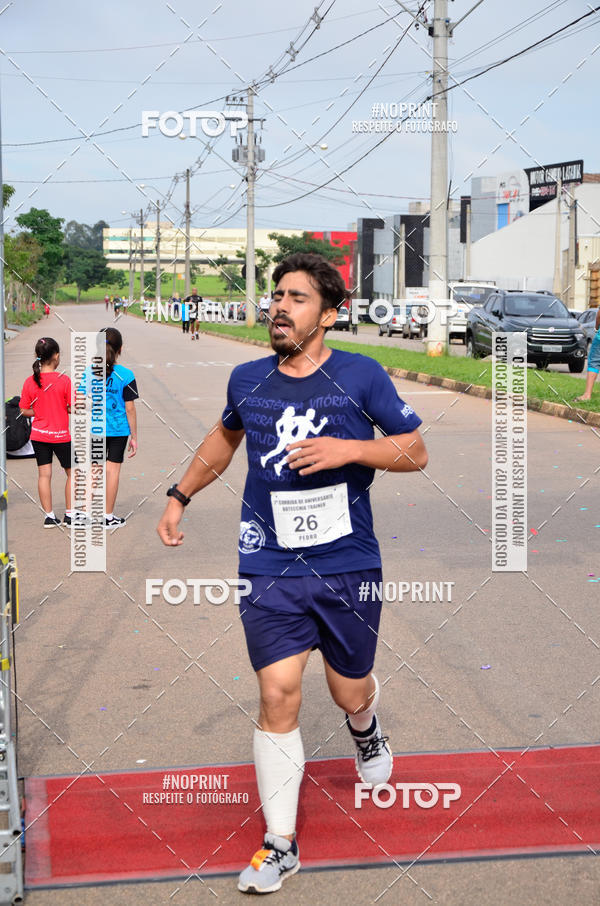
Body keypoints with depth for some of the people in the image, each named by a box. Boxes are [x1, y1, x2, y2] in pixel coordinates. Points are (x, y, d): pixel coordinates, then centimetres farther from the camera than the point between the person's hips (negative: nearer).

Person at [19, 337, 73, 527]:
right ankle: (69, 515, 14)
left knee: (44, 474, 9)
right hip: (61, 435, -3)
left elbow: (24, 410, -1)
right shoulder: (64, 381, -15)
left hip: (38, 435, 3)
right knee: (72, 473, 13)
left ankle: (49, 516, 11)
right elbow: (73, 409, -13)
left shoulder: (30, 381, -5)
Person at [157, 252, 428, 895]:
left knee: (349, 691, 12)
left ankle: (365, 730, 52)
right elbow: (225, 436, 26)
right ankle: (280, 845, 5)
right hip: (269, 569, 1)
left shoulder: (361, 376, -4)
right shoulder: (247, 379, 5)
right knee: (278, 696, -7)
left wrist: (348, 448, -17)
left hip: (349, 566, -1)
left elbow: (416, 451, -1)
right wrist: (180, 495, 24)